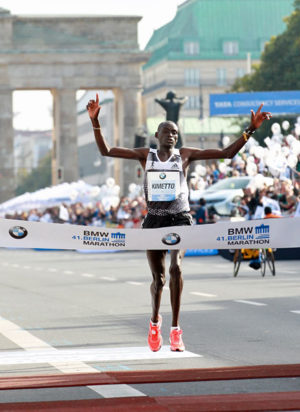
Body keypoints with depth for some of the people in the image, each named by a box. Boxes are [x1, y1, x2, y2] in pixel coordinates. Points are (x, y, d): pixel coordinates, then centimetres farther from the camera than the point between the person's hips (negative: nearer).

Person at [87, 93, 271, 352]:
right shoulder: (145, 155, 8)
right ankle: (155, 320, 36)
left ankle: (175, 329, -15)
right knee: (158, 278, 5)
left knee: (176, 267, -24)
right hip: (154, 220, 2)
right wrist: (95, 121, -7)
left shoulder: (185, 155, 5)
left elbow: (227, 153, 2)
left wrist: (251, 129, -6)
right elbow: (105, 151, 4)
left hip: (180, 219, -1)